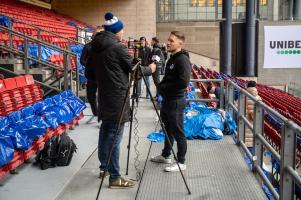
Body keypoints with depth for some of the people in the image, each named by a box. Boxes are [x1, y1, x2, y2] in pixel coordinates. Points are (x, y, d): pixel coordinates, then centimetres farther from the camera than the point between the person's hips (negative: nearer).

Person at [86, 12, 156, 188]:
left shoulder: (96, 47, 8)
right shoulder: (118, 47, -14)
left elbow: (91, 66, 16)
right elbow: (134, 69, -8)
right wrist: (150, 69, 9)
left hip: (104, 96, 8)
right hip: (118, 97, -8)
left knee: (105, 132, 17)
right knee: (114, 136, -7)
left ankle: (104, 168, 28)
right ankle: (115, 178, -2)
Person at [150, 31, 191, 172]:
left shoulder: (183, 59, -16)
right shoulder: (172, 59, 14)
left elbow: (183, 82, -24)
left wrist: (163, 87, -15)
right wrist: (161, 86, 6)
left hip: (176, 101, -10)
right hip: (167, 100, 10)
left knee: (178, 133, -1)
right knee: (168, 129, 20)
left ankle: (181, 163, 8)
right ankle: (166, 155, 34)